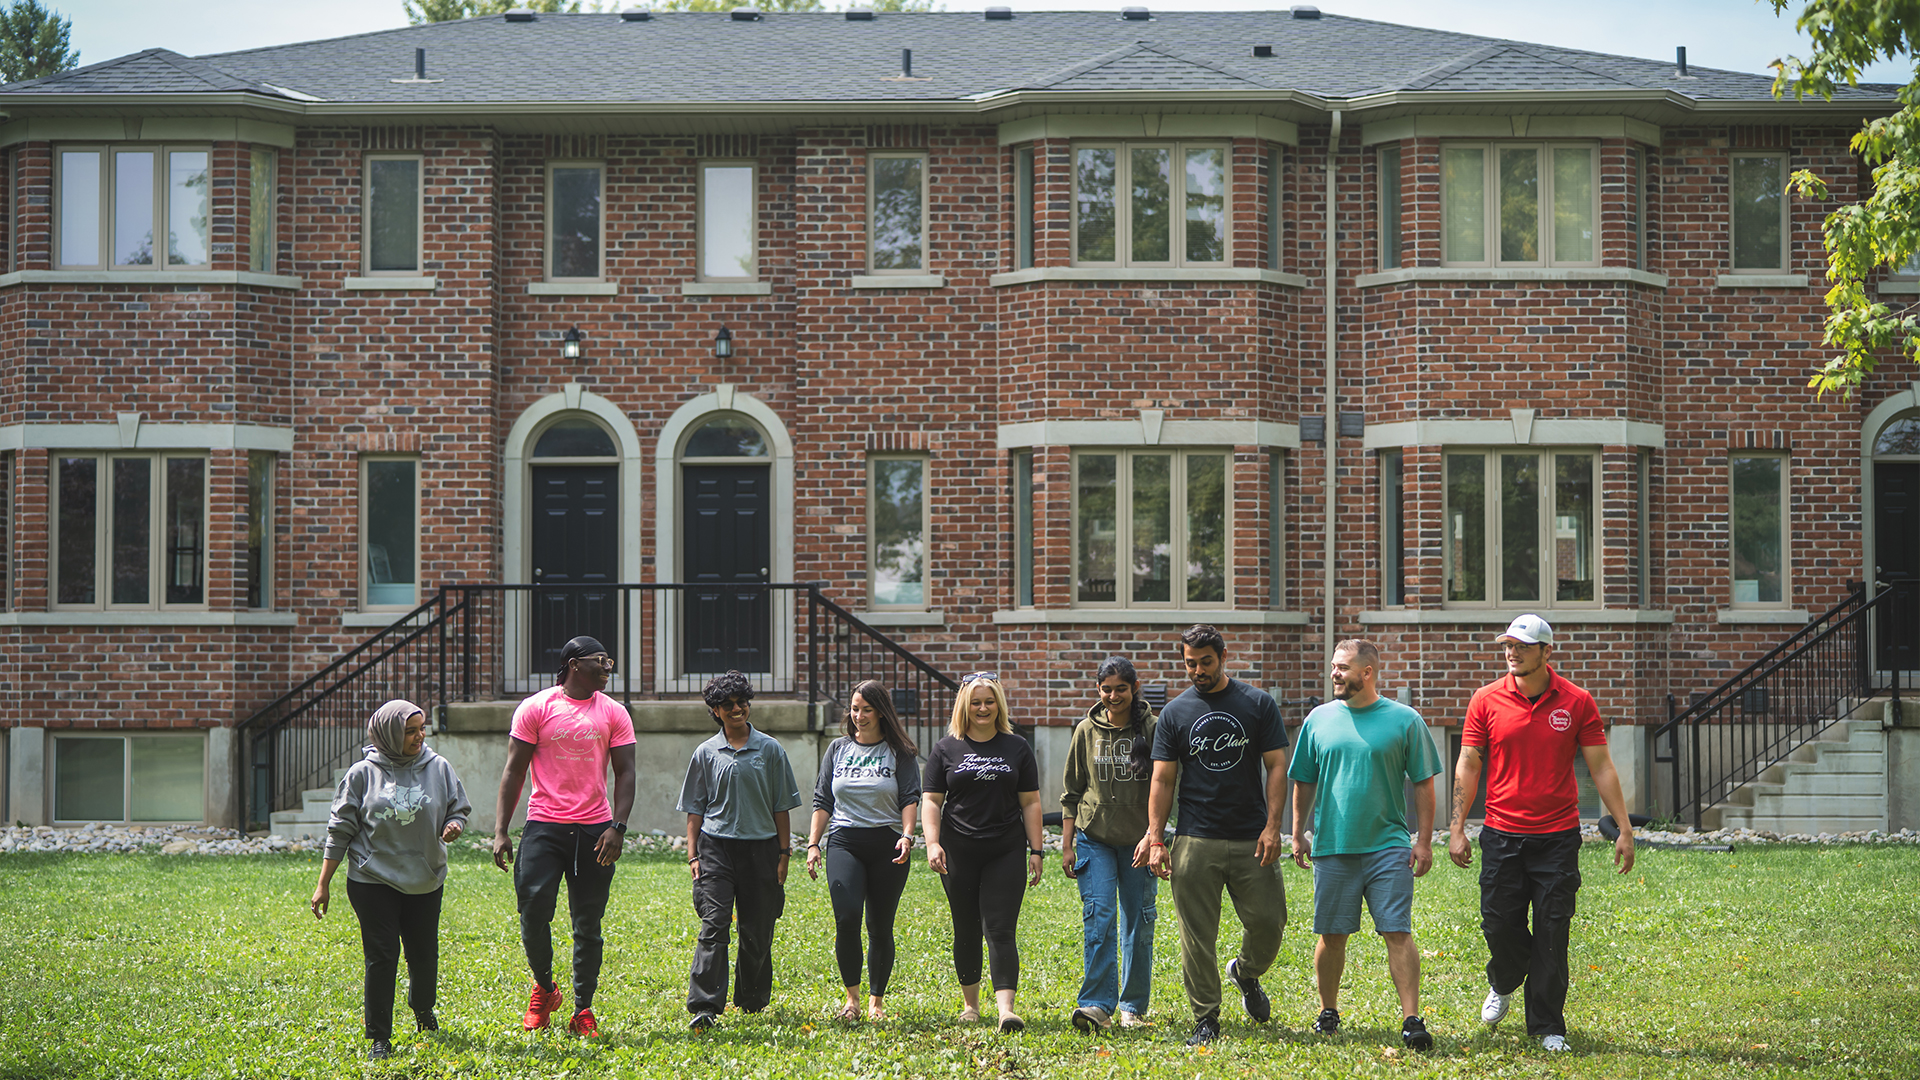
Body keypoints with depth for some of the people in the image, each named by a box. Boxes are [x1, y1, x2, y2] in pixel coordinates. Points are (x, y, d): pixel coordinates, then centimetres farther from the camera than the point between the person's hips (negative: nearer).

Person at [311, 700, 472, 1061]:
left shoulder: (438, 768, 2)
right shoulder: (362, 774, -4)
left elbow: (459, 809, 13)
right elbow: (340, 830, 0)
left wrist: (453, 827, -13)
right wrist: (323, 885, 0)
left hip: (426, 882, 3)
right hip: (373, 882, -3)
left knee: (424, 954, 10)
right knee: (381, 957, -4)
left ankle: (423, 1009, 40)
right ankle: (379, 1038, 5)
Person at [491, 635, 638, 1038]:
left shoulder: (614, 713, 7)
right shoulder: (536, 708, 2)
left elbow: (625, 773, 5)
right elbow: (514, 770, 2)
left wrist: (617, 827, -9)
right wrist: (501, 831, -4)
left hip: (594, 831, 2)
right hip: (544, 826, -2)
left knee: (588, 925, 4)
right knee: (533, 910, -9)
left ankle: (583, 1010, 13)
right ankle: (543, 986, 16)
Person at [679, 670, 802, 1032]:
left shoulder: (769, 749, 6)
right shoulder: (706, 753, 7)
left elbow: (781, 806, 9)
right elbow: (695, 808, 11)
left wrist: (783, 853, 5)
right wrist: (692, 854, 4)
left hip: (760, 847, 1)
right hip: (716, 846, -1)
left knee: (757, 932, 6)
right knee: (714, 925, -13)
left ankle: (752, 1000, 26)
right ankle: (705, 1007, -19)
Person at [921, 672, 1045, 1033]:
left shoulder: (1017, 748, 8)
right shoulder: (946, 749, 6)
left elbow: (1030, 802, 8)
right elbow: (931, 801, 4)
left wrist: (1036, 851, 3)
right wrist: (932, 843, -10)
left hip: (1006, 853, -1)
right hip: (960, 853, 1)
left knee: (1000, 929, -10)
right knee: (966, 931, 8)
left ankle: (1006, 1008, -19)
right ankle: (970, 1003, 23)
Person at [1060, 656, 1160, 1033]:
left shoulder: (1153, 729, -2)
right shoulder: (1087, 731, 4)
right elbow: (1071, 792, 10)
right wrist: (1067, 843, 6)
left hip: (1139, 839, 0)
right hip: (1094, 837, 1)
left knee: (1138, 923, 4)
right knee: (1099, 917, -12)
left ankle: (1133, 1007, 14)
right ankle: (1097, 1005, -13)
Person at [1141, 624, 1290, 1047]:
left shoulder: (1258, 705, 4)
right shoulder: (1174, 713, 7)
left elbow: (1276, 767, 3)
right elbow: (1162, 780, 6)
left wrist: (1272, 826, -7)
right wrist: (1155, 837, -4)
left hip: (1251, 839, 0)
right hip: (1195, 842, 0)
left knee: (1269, 921, -1)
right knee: (1197, 935, -2)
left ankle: (1246, 973, 30)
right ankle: (1206, 1019, 7)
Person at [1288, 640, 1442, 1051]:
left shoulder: (1404, 720, 1)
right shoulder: (1319, 720, 8)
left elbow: (1422, 784, 3)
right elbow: (1303, 783, 15)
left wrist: (1424, 841, -1)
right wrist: (1298, 834, 11)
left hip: (1388, 847, -2)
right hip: (1332, 846, 2)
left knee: (1398, 933, -8)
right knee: (1332, 936, 8)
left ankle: (1411, 1019, -8)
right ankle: (1328, 1010, 25)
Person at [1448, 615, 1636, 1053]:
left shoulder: (1577, 702, 0)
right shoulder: (1486, 701, 1)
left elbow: (1601, 768, 3)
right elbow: (1468, 765, 4)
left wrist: (1625, 829, 0)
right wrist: (1457, 827, -2)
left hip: (1558, 836, -1)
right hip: (1501, 834, 1)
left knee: (1552, 934, -1)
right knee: (1499, 926, 1)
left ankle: (1547, 1027, 8)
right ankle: (1503, 984, 34)